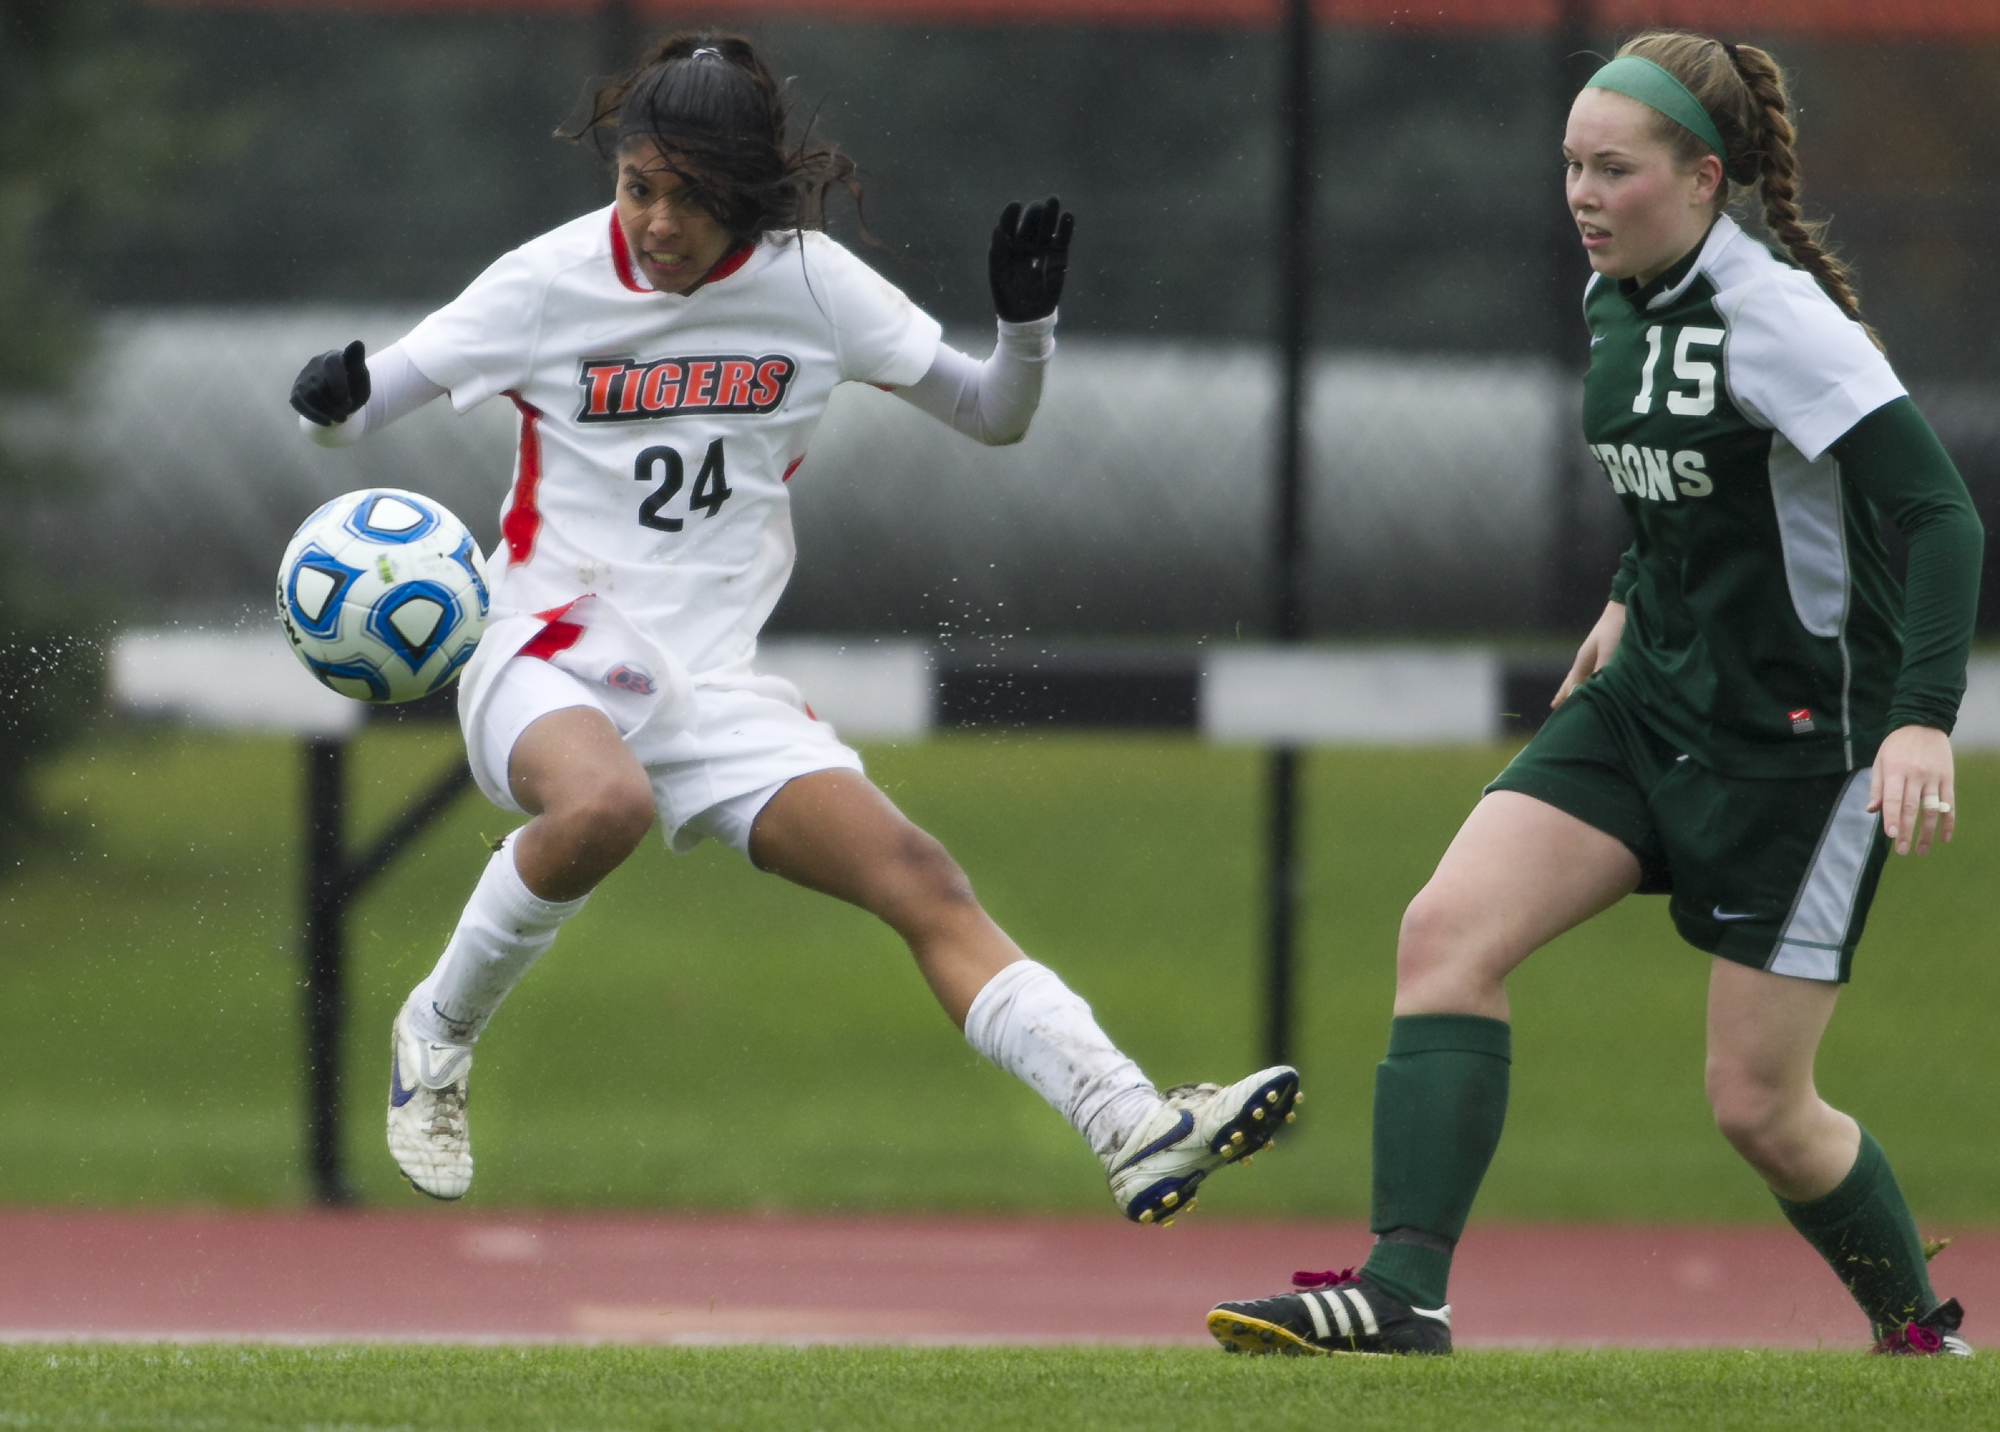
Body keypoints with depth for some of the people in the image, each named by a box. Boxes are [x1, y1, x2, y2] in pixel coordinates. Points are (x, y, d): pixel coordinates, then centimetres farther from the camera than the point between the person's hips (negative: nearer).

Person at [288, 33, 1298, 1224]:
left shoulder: (813, 283, 0)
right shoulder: (552, 284, -6)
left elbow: (993, 416, 9)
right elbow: (357, 406, 3)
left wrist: (1030, 326, -12)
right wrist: (333, 402, -21)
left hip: (717, 686, 3)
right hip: (553, 656, -3)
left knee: (922, 882, -15)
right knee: (603, 805, -38)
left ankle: (1139, 1130, -22)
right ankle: (437, 1036, -14)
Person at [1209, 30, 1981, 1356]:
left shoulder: (1777, 320, -20)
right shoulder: (1618, 302, 4)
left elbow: (1944, 514, -25)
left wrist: (1924, 718, -35)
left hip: (1802, 736, -7)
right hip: (1650, 702, 7)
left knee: (1758, 1102, -3)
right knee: (1446, 933, -13)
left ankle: (1924, 1332, 23)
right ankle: (1404, 1294, -18)